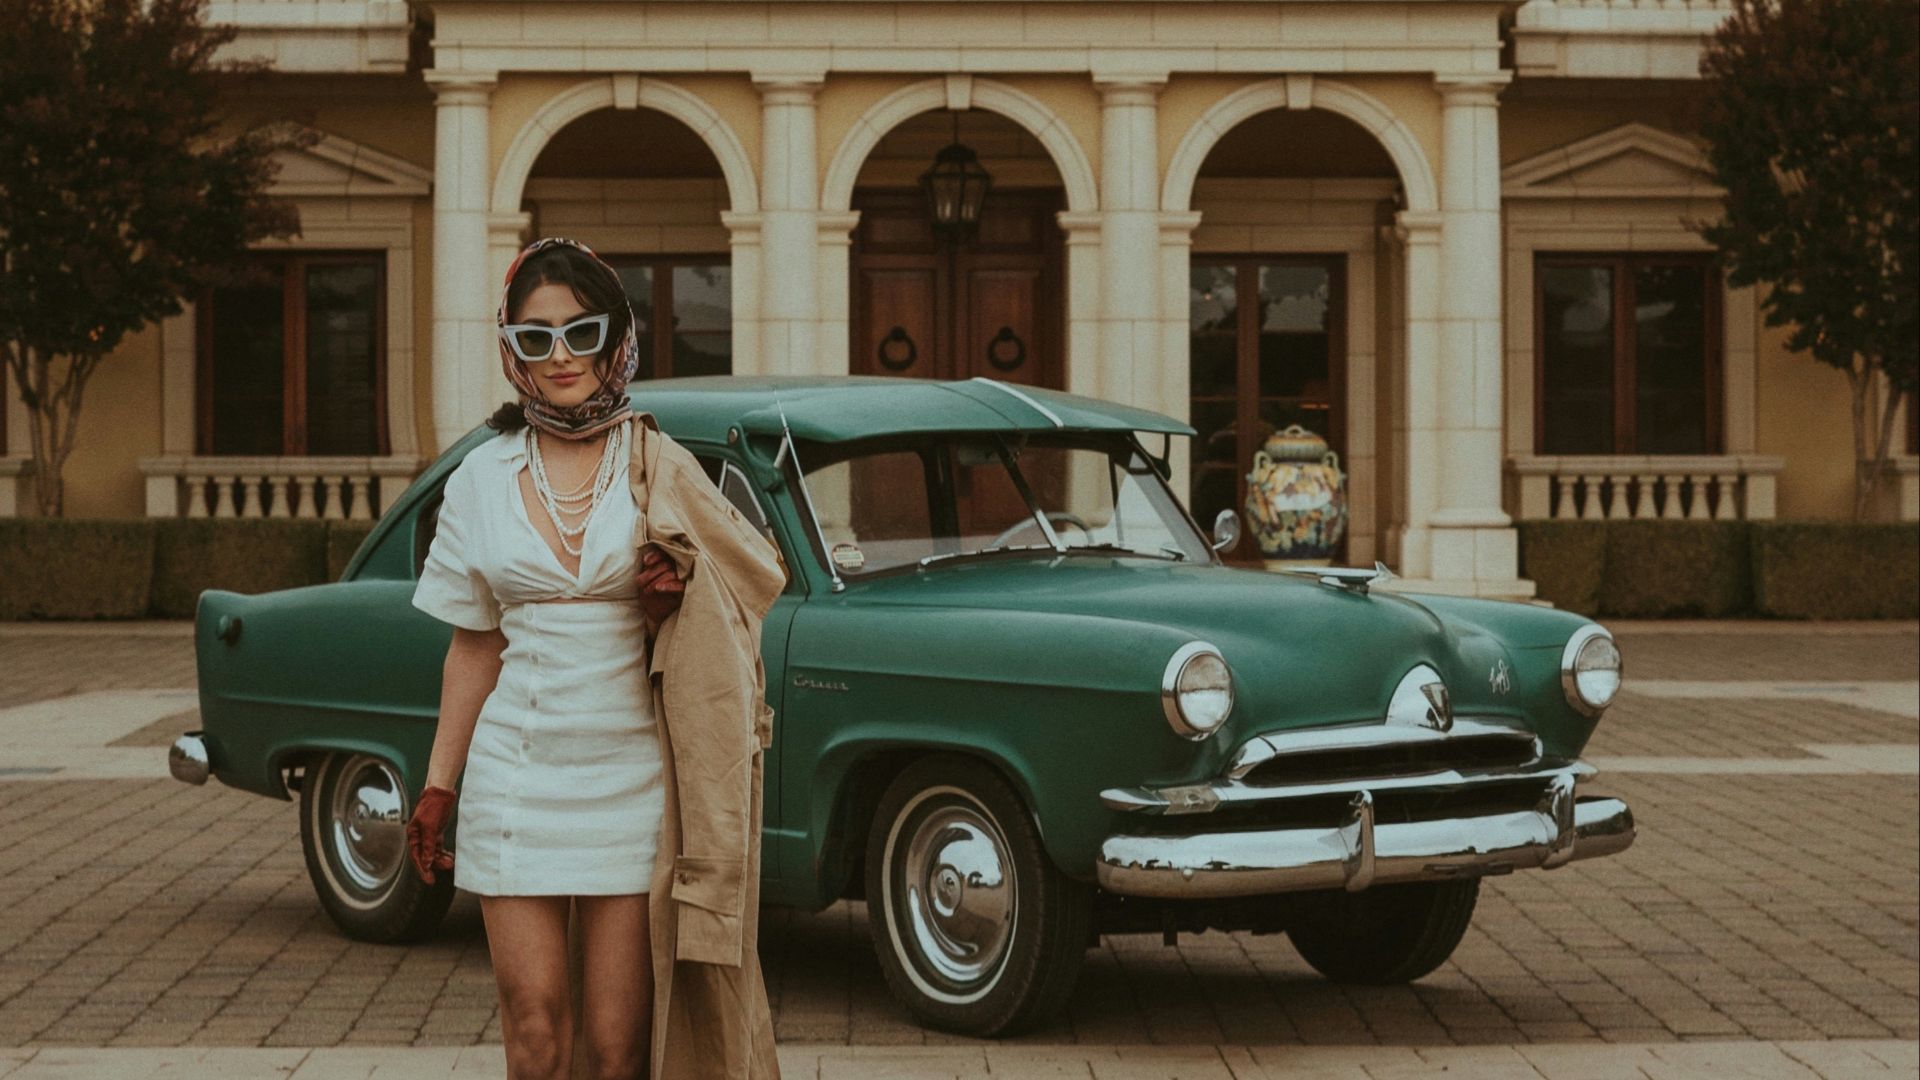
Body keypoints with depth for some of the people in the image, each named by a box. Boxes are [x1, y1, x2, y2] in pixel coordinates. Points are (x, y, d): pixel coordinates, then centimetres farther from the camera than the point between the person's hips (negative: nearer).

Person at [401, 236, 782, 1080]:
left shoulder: (663, 472, 2)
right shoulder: (480, 480, 7)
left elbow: (754, 582, 9)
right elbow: (474, 646, 13)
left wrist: (678, 598, -13)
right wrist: (437, 789, 11)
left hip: (633, 781, -1)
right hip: (515, 779, 1)